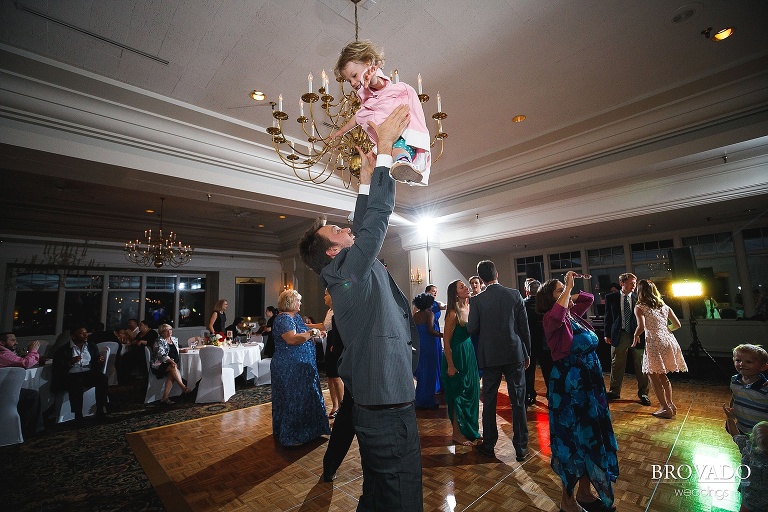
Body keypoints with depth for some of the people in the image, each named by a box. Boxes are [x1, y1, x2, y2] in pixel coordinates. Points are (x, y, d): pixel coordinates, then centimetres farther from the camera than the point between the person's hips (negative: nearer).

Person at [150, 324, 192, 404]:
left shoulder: (174, 339, 15)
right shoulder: (160, 341, -5)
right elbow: (161, 354, -19)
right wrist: (170, 361, -32)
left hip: (172, 363, 5)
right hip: (160, 364, -5)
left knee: (171, 375, -27)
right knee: (173, 367, -34)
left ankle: (165, 398, -31)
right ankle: (184, 387, -37)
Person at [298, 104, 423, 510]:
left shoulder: (348, 272, 10)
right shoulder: (349, 271, -15)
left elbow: (364, 225, 16)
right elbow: (379, 216, -19)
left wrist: (366, 178, 17)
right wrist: (385, 149, -10)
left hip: (377, 403, 10)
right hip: (388, 406, -10)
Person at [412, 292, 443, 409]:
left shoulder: (415, 315, 7)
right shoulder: (430, 314, -10)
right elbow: (431, 330, -20)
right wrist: (443, 335, -11)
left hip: (419, 346, 7)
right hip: (429, 346, -7)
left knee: (421, 372, 17)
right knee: (429, 373, 4)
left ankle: (419, 399, 28)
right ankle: (426, 401, 10)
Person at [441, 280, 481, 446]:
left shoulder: (469, 308, 4)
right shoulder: (453, 313, -18)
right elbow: (446, 341, -16)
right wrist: (450, 366, -15)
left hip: (470, 355, 8)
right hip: (457, 356, -8)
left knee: (471, 393, 17)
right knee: (458, 395, 5)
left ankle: (470, 430, 34)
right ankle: (457, 434, 22)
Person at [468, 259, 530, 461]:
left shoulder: (476, 300, -10)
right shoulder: (514, 294, -5)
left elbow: (471, 328, -7)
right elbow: (524, 326, -1)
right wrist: (527, 353, 9)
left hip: (490, 356, -1)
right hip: (514, 354, 1)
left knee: (489, 401, 12)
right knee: (518, 402, 11)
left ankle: (488, 445, 25)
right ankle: (521, 448, 21)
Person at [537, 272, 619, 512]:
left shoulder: (573, 314, 7)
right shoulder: (550, 319, -16)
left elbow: (589, 298, 25)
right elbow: (556, 315, -41)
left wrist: (571, 293, 8)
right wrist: (568, 288, -29)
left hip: (591, 384, 8)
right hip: (568, 387, -8)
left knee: (591, 437, 18)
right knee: (572, 439, 5)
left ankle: (585, 492, 37)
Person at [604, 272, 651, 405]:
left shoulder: (638, 298, 2)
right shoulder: (611, 297, 1)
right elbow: (608, 317, 5)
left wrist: (644, 335, -1)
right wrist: (607, 334, 2)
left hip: (637, 334, 1)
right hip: (619, 334, 0)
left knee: (640, 365, 7)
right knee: (617, 364, 8)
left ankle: (643, 393, 25)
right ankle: (615, 391, 22)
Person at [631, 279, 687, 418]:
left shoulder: (639, 307, -4)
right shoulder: (664, 306, 15)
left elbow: (641, 327, -17)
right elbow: (677, 324, 17)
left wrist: (636, 336, 1)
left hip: (654, 342, -7)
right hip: (669, 341, 7)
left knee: (654, 376, 7)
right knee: (663, 376, 21)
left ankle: (666, 408, 9)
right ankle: (670, 404, 27)